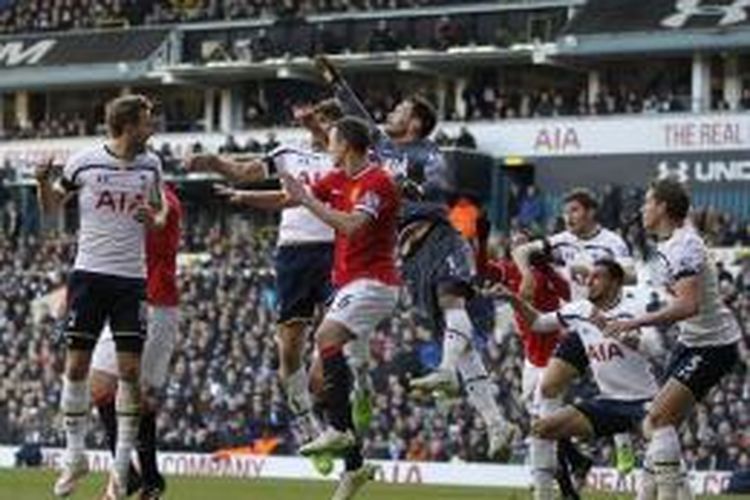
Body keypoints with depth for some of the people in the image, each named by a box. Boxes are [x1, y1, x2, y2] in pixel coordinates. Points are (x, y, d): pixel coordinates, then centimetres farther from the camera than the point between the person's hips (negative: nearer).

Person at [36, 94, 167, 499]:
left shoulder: (150, 165, 4)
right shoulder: (84, 162, -4)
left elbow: (160, 209, 18)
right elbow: (51, 206, 10)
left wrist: (155, 219, -5)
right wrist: (44, 183, -11)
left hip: (132, 279, 2)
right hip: (90, 273, -2)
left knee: (130, 370, -3)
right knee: (76, 366, -1)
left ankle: (122, 463, 4)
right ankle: (75, 455, 13)